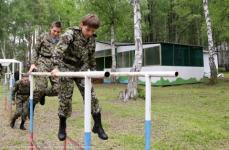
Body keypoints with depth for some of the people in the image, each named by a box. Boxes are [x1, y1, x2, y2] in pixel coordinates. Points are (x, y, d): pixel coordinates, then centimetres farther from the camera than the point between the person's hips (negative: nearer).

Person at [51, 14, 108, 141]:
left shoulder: (92, 39, 2)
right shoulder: (70, 33, -14)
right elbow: (59, 50, -24)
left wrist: (93, 70, 17)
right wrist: (57, 67, -35)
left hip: (82, 69, 4)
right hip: (67, 68, -4)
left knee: (91, 96, -3)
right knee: (65, 98, 0)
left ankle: (98, 126, 8)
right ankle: (62, 128, 17)